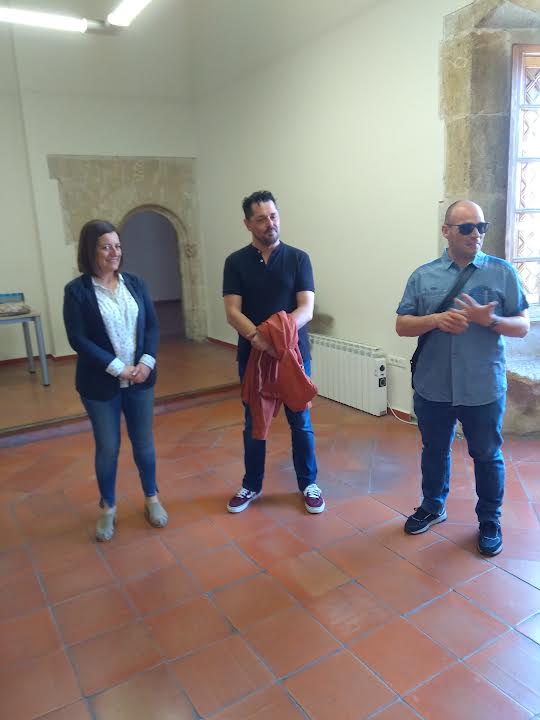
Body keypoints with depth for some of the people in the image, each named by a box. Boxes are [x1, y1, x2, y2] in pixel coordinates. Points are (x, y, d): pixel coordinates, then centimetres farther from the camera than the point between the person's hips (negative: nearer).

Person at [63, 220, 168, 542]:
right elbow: (78, 339, -13)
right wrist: (118, 368, -17)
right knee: (108, 448, 9)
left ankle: (152, 498, 33)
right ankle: (108, 508, 30)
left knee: (144, 442, 13)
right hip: (101, 384, -3)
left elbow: (152, 325, 2)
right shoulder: (77, 290, -9)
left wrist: (147, 362, -13)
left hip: (140, 379, 3)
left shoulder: (135, 282, 2)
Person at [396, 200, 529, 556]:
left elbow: (522, 326, -2)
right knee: (434, 451, 19)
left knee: (487, 456, 13)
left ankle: (490, 520, 35)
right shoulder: (423, 276, 2)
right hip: (433, 388, 2)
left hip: (484, 390, -1)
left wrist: (489, 320, -22)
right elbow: (402, 325, 1)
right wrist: (435, 320, -18)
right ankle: (432, 507, 42)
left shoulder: (503, 272, -2)